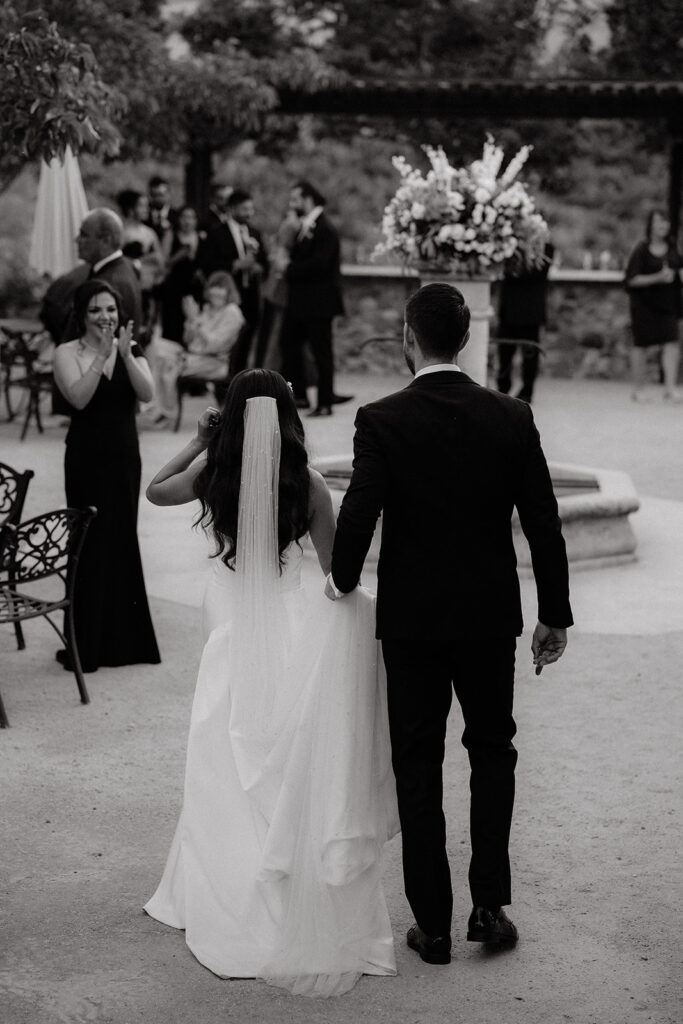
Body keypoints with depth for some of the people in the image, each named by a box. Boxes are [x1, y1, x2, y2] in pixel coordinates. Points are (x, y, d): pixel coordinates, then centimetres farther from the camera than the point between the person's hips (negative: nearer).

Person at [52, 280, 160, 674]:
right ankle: (87, 645, 5)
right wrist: (101, 354, -26)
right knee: (91, 544, -2)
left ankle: (123, 638, 21)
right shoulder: (68, 353, -5)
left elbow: (147, 394, -10)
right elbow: (79, 398, -21)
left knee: (123, 540, 10)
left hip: (125, 457, 4)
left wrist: (126, 354, -22)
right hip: (87, 459, -4)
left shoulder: (131, 349, 6)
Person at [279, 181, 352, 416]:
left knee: (321, 351, -2)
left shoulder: (324, 230, -16)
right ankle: (298, 395, 21)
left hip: (318, 302, -10)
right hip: (299, 301, 10)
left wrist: (291, 268, -15)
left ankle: (325, 403, 5)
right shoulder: (305, 227, 14)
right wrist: (289, 263, -6)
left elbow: (318, 264, -24)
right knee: (289, 342, 12)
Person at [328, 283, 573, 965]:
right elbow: (544, 524, -4)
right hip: (490, 615, 2)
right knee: (492, 751, 19)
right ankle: (489, 906, 17)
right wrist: (554, 615, 5)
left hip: (411, 619, -2)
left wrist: (343, 578, -1)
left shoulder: (381, 421, -13)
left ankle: (433, 923, 14)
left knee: (418, 765, 9)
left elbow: (359, 513, -21)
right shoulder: (512, 418, -5)